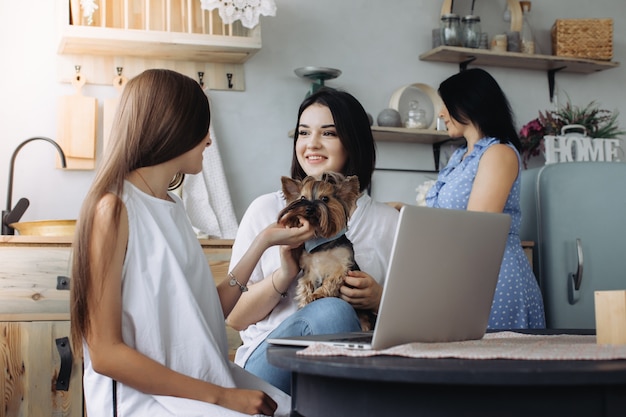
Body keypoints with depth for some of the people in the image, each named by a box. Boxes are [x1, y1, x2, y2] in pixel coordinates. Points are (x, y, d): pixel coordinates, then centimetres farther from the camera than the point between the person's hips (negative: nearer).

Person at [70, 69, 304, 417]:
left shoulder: (172, 206, 14)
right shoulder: (114, 208, -10)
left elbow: (207, 313, 9)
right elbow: (105, 354, -15)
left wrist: (264, 242, 13)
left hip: (202, 384, 8)